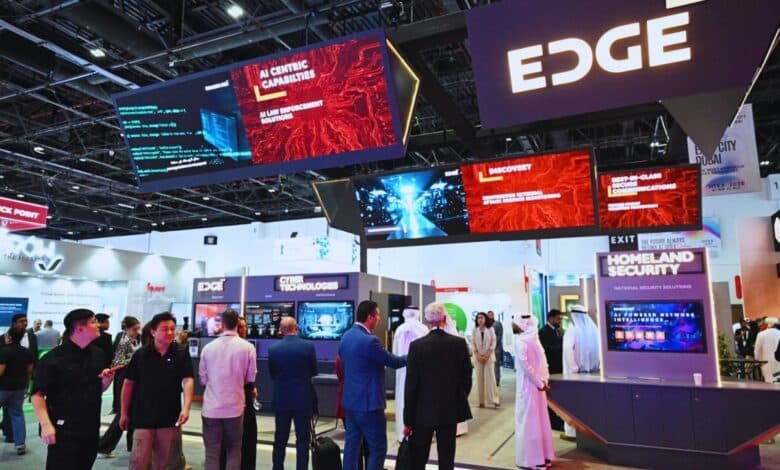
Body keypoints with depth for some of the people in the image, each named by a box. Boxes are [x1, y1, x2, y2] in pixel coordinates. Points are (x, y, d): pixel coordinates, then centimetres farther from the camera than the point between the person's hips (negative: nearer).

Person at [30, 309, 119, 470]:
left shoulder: (98, 354, 8)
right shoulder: (53, 358, -11)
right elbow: (38, 395, -13)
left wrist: (108, 378, -4)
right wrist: (46, 425, -21)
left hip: (91, 429, 6)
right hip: (63, 430, -6)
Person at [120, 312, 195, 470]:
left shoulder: (182, 354, -3)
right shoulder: (141, 354, -2)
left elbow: (188, 380, -11)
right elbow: (128, 383, 5)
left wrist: (186, 408, -25)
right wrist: (124, 413, 6)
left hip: (170, 418, 1)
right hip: (143, 417, -1)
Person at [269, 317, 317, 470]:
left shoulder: (273, 348, -6)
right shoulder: (308, 346, -10)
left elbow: (272, 374, 4)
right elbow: (314, 371, 2)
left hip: (282, 399, 2)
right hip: (303, 399, -2)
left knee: (280, 439, 14)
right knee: (302, 440, 6)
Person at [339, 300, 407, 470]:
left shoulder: (346, 337, 6)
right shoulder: (369, 341, -21)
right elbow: (394, 362, -11)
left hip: (350, 401, 9)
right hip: (368, 403, -9)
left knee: (352, 445, 14)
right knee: (378, 448, 2)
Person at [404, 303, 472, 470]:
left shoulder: (416, 345, -11)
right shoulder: (459, 343, -7)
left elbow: (411, 385, -9)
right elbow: (467, 377, 0)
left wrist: (408, 418, -1)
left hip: (423, 412, -1)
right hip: (450, 411, 2)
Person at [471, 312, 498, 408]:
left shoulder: (490, 329, -1)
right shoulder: (474, 330, 4)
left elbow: (493, 343, -2)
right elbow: (473, 344, 3)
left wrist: (487, 354, -11)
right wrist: (478, 355, -9)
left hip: (489, 356, -2)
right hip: (478, 357, 2)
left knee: (490, 377, -6)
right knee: (480, 378, 1)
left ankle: (494, 400, -3)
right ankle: (481, 401, 5)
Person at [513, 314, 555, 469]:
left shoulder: (533, 339, 0)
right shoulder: (521, 341, -6)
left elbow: (542, 360, 0)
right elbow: (525, 365, -8)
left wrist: (544, 380, -5)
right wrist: (540, 383, -5)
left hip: (537, 385, 2)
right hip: (528, 385, -2)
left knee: (540, 420, 9)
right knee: (529, 421, 6)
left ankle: (541, 456, 19)